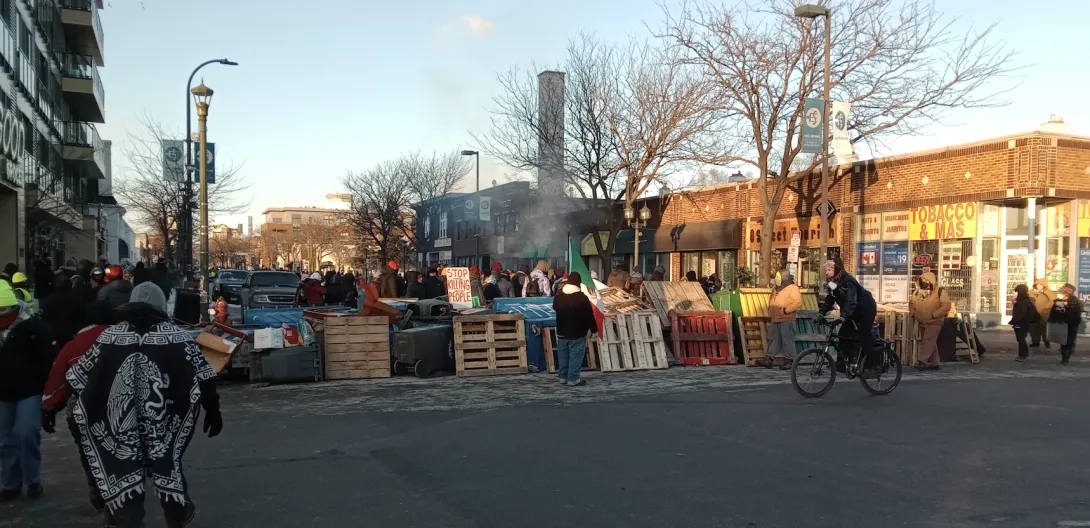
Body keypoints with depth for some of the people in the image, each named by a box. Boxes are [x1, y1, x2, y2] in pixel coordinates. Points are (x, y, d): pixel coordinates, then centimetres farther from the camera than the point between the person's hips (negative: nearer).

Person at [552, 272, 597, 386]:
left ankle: (563, 377, 21)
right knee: (575, 356, 0)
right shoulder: (582, 297, -19)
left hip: (562, 332, 6)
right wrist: (594, 329, -1)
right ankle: (573, 379, 1)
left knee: (563, 356, 15)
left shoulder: (558, 295, 2)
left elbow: (555, 308, 22)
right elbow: (589, 316, -13)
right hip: (577, 334, -6)